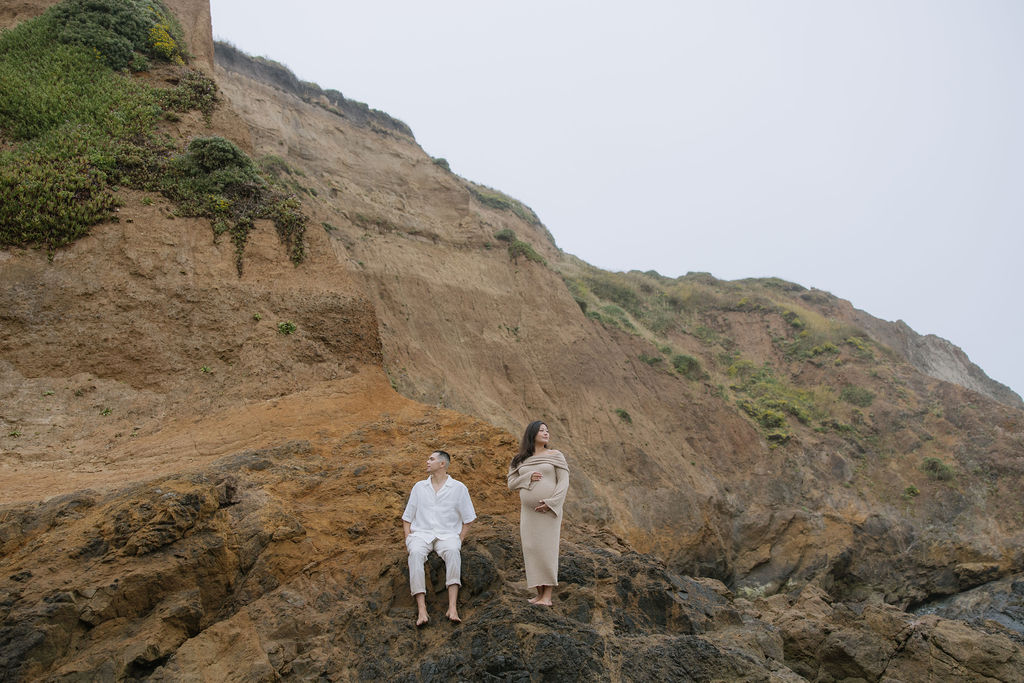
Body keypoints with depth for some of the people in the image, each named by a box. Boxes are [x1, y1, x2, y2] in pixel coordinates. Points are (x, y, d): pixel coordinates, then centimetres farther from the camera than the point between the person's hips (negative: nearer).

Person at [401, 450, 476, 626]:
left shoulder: (458, 488, 12)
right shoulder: (419, 487, 20)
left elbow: (467, 520, 12)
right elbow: (407, 517, 20)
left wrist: (459, 540, -2)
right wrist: (408, 538, 3)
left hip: (447, 534, -1)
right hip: (421, 533, 2)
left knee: (452, 552, -37)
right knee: (415, 553, -34)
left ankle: (452, 607, -42)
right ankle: (421, 609, -40)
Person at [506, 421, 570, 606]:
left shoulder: (555, 456, 2)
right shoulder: (520, 460, 11)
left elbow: (564, 482, -4)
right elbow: (511, 483, 8)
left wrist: (551, 503, -16)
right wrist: (528, 477, -11)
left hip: (549, 510, -3)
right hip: (528, 512, 3)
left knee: (547, 549, -6)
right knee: (532, 551, 2)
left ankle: (547, 596, -2)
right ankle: (539, 593, 11)